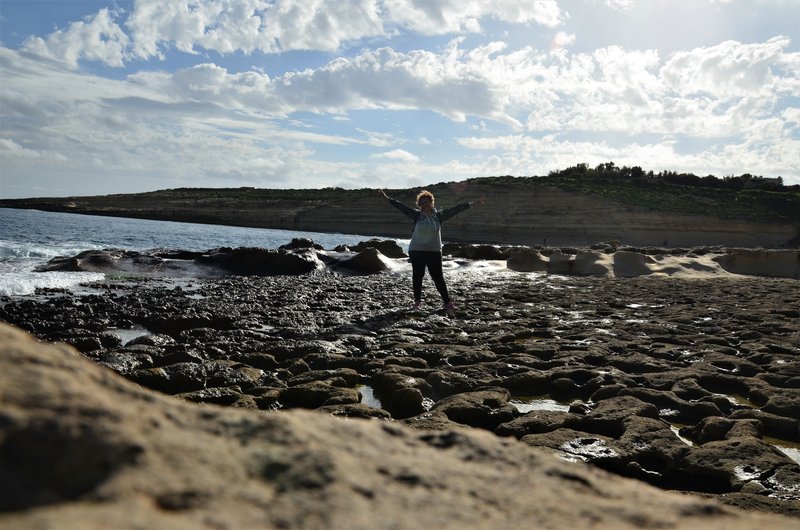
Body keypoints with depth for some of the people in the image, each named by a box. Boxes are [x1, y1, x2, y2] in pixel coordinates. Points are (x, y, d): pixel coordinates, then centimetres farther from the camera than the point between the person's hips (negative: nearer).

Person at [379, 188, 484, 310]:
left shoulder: (439, 215, 3)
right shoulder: (417, 215, 1)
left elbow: (456, 209, 5)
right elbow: (402, 206, -1)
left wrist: (472, 203, 8)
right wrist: (387, 198, -4)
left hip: (434, 252, 0)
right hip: (417, 252, 0)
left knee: (438, 277, 1)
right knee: (417, 277, 6)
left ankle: (447, 302, 8)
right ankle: (417, 301, 20)